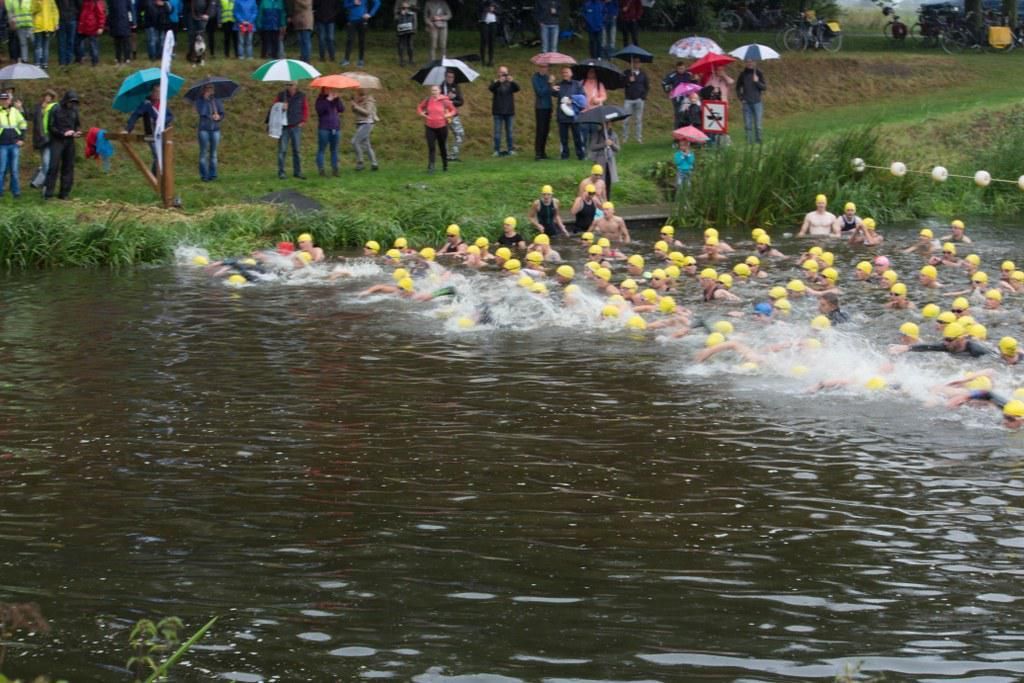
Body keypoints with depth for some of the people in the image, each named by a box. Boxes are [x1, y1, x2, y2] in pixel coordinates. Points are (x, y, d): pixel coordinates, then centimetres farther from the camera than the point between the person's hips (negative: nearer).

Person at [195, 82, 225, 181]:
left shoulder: (217, 100, 10)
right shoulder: (200, 100, 2)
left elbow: (222, 114, 11)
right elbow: (201, 112, -15)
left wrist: (219, 117, -11)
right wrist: (205, 99, -15)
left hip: (215, 129, 3)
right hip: (204, 129, -3)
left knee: (213, 153, 5)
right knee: (204, 153, -2)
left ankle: (213, 175, 9)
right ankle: (204, 175, 0)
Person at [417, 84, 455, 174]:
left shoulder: (444, 101, -3)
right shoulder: (427, 101, 1)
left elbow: (453, 110, 8)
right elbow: (419, 108, 16)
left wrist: (447, 115, -10)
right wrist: (423, 114, -2)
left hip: (442, 127, -1)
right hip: (430, 127, 1)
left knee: (442, 147, 10)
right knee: (431, 147, -9)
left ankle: (445, 165, 26)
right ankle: (430, 167, -11)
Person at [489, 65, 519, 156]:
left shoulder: (511, 83, 8)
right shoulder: (495, 83, 3)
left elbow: (517, 88, -9)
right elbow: (491, 88, -16)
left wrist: (511, 81, -26)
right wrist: (499, 81, -30)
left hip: (509, 111, 2)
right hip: (498, 111, -2)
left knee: (509, 131, 5)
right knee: (497, 131, -3)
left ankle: (511, 149, 9)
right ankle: (497, 150, -2)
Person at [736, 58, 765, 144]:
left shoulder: (758, 73, 1)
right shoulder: (743, 75, 6)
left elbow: (764, 87, -2)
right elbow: (738, 88, 18)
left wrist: (757, 82, -19)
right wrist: (741, 98, 7)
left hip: (757, 102, -2)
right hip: (746, 103, 2)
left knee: (758, 125, -2)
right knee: (748, 125, 2)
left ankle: (758, 142, 5)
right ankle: (749, 142, 7)